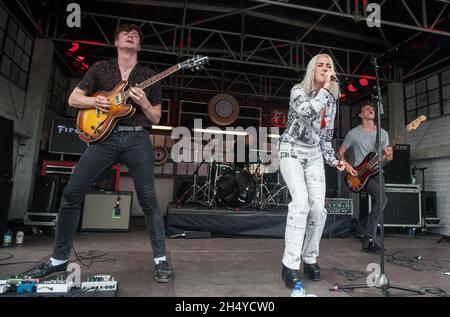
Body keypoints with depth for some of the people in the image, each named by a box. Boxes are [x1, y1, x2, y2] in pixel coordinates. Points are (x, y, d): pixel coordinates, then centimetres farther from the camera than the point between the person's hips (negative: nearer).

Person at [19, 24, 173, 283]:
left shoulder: (149, 76, 14)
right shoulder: (100, 68, 17)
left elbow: (156, 119, 11)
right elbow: (73, 98, 16)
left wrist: (143, 103, -8)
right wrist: (94, 101, -4)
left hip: (137, 138, -1)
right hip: (104, 136, 2)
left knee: (148, 198, -9)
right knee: (72, 193, -3)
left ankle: (161, 259, 3)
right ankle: (59, 259, 15)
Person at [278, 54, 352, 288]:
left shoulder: (331, 101, 10)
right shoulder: (298, 91, -6)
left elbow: (326, 137, 13)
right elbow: (309, 112, -29)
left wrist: (333, 160, 1)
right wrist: (325, 87, -20)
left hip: (314, 155, 5)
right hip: (292, 151, -5)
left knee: (318, 206, -6)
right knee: (301, 201, -23)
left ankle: (310, 259, 13)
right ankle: (290, 265, -15)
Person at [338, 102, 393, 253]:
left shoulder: (383, 133, 11)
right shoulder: (353, 133, 1)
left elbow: (388, 158, 13)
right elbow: (340, 152, 6)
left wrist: (389, 155, -11)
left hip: (377, 171, 5)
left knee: (377, 204, -7)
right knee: (382, 199, -23)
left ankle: (368, 241, 6)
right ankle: (368, 239, -13)